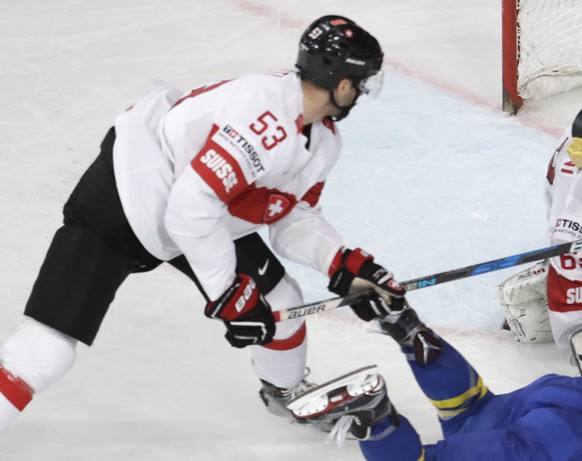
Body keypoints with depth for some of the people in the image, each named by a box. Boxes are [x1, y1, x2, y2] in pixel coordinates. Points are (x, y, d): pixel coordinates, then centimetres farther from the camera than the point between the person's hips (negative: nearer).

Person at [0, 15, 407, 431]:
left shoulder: (324, 139, -2)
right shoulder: (266, 119, -34)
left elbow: (294, 218, 9)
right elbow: (191, 208, -36)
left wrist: (346, 265, -7)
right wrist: (230, 294, -27)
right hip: (122, 200, -9)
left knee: (279, 304, 11)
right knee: (45, 352, -15)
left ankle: (287, 393, 41)